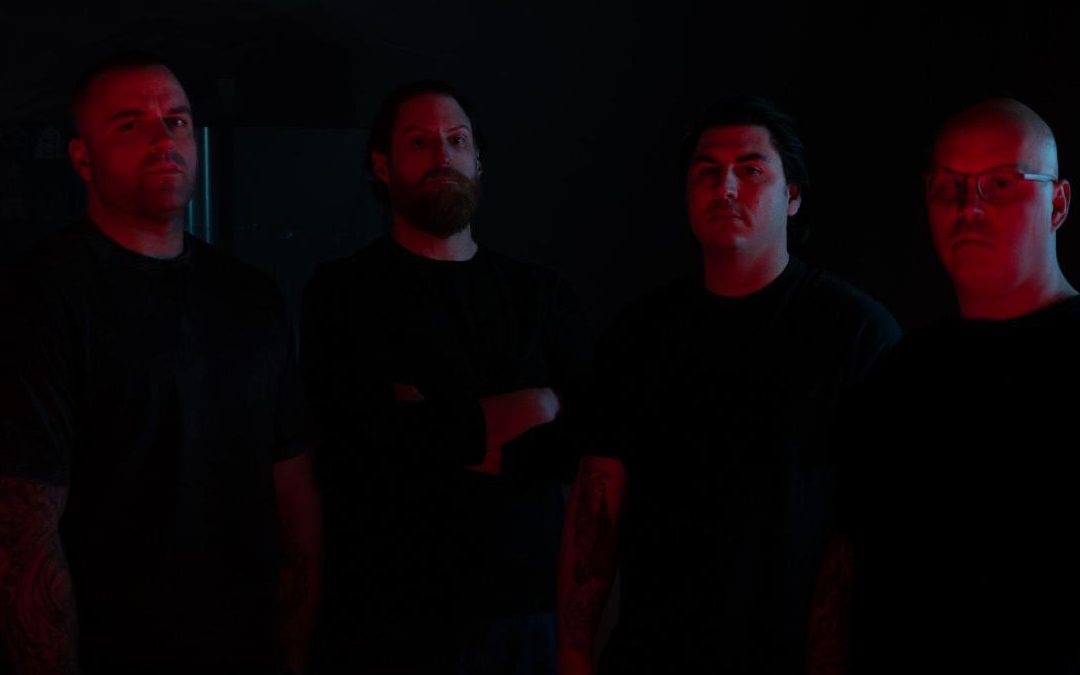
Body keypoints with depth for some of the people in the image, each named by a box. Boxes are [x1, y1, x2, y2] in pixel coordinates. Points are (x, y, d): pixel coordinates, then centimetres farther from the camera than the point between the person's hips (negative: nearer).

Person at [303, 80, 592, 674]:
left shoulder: (539, 295, 9)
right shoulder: (341, 293, -1)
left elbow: (594, 441, -3)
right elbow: (375, 442, -15)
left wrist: (440, 438, -12)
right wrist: (524, 413, -7)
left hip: (526, 606, 3)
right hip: (389, 614, -3)